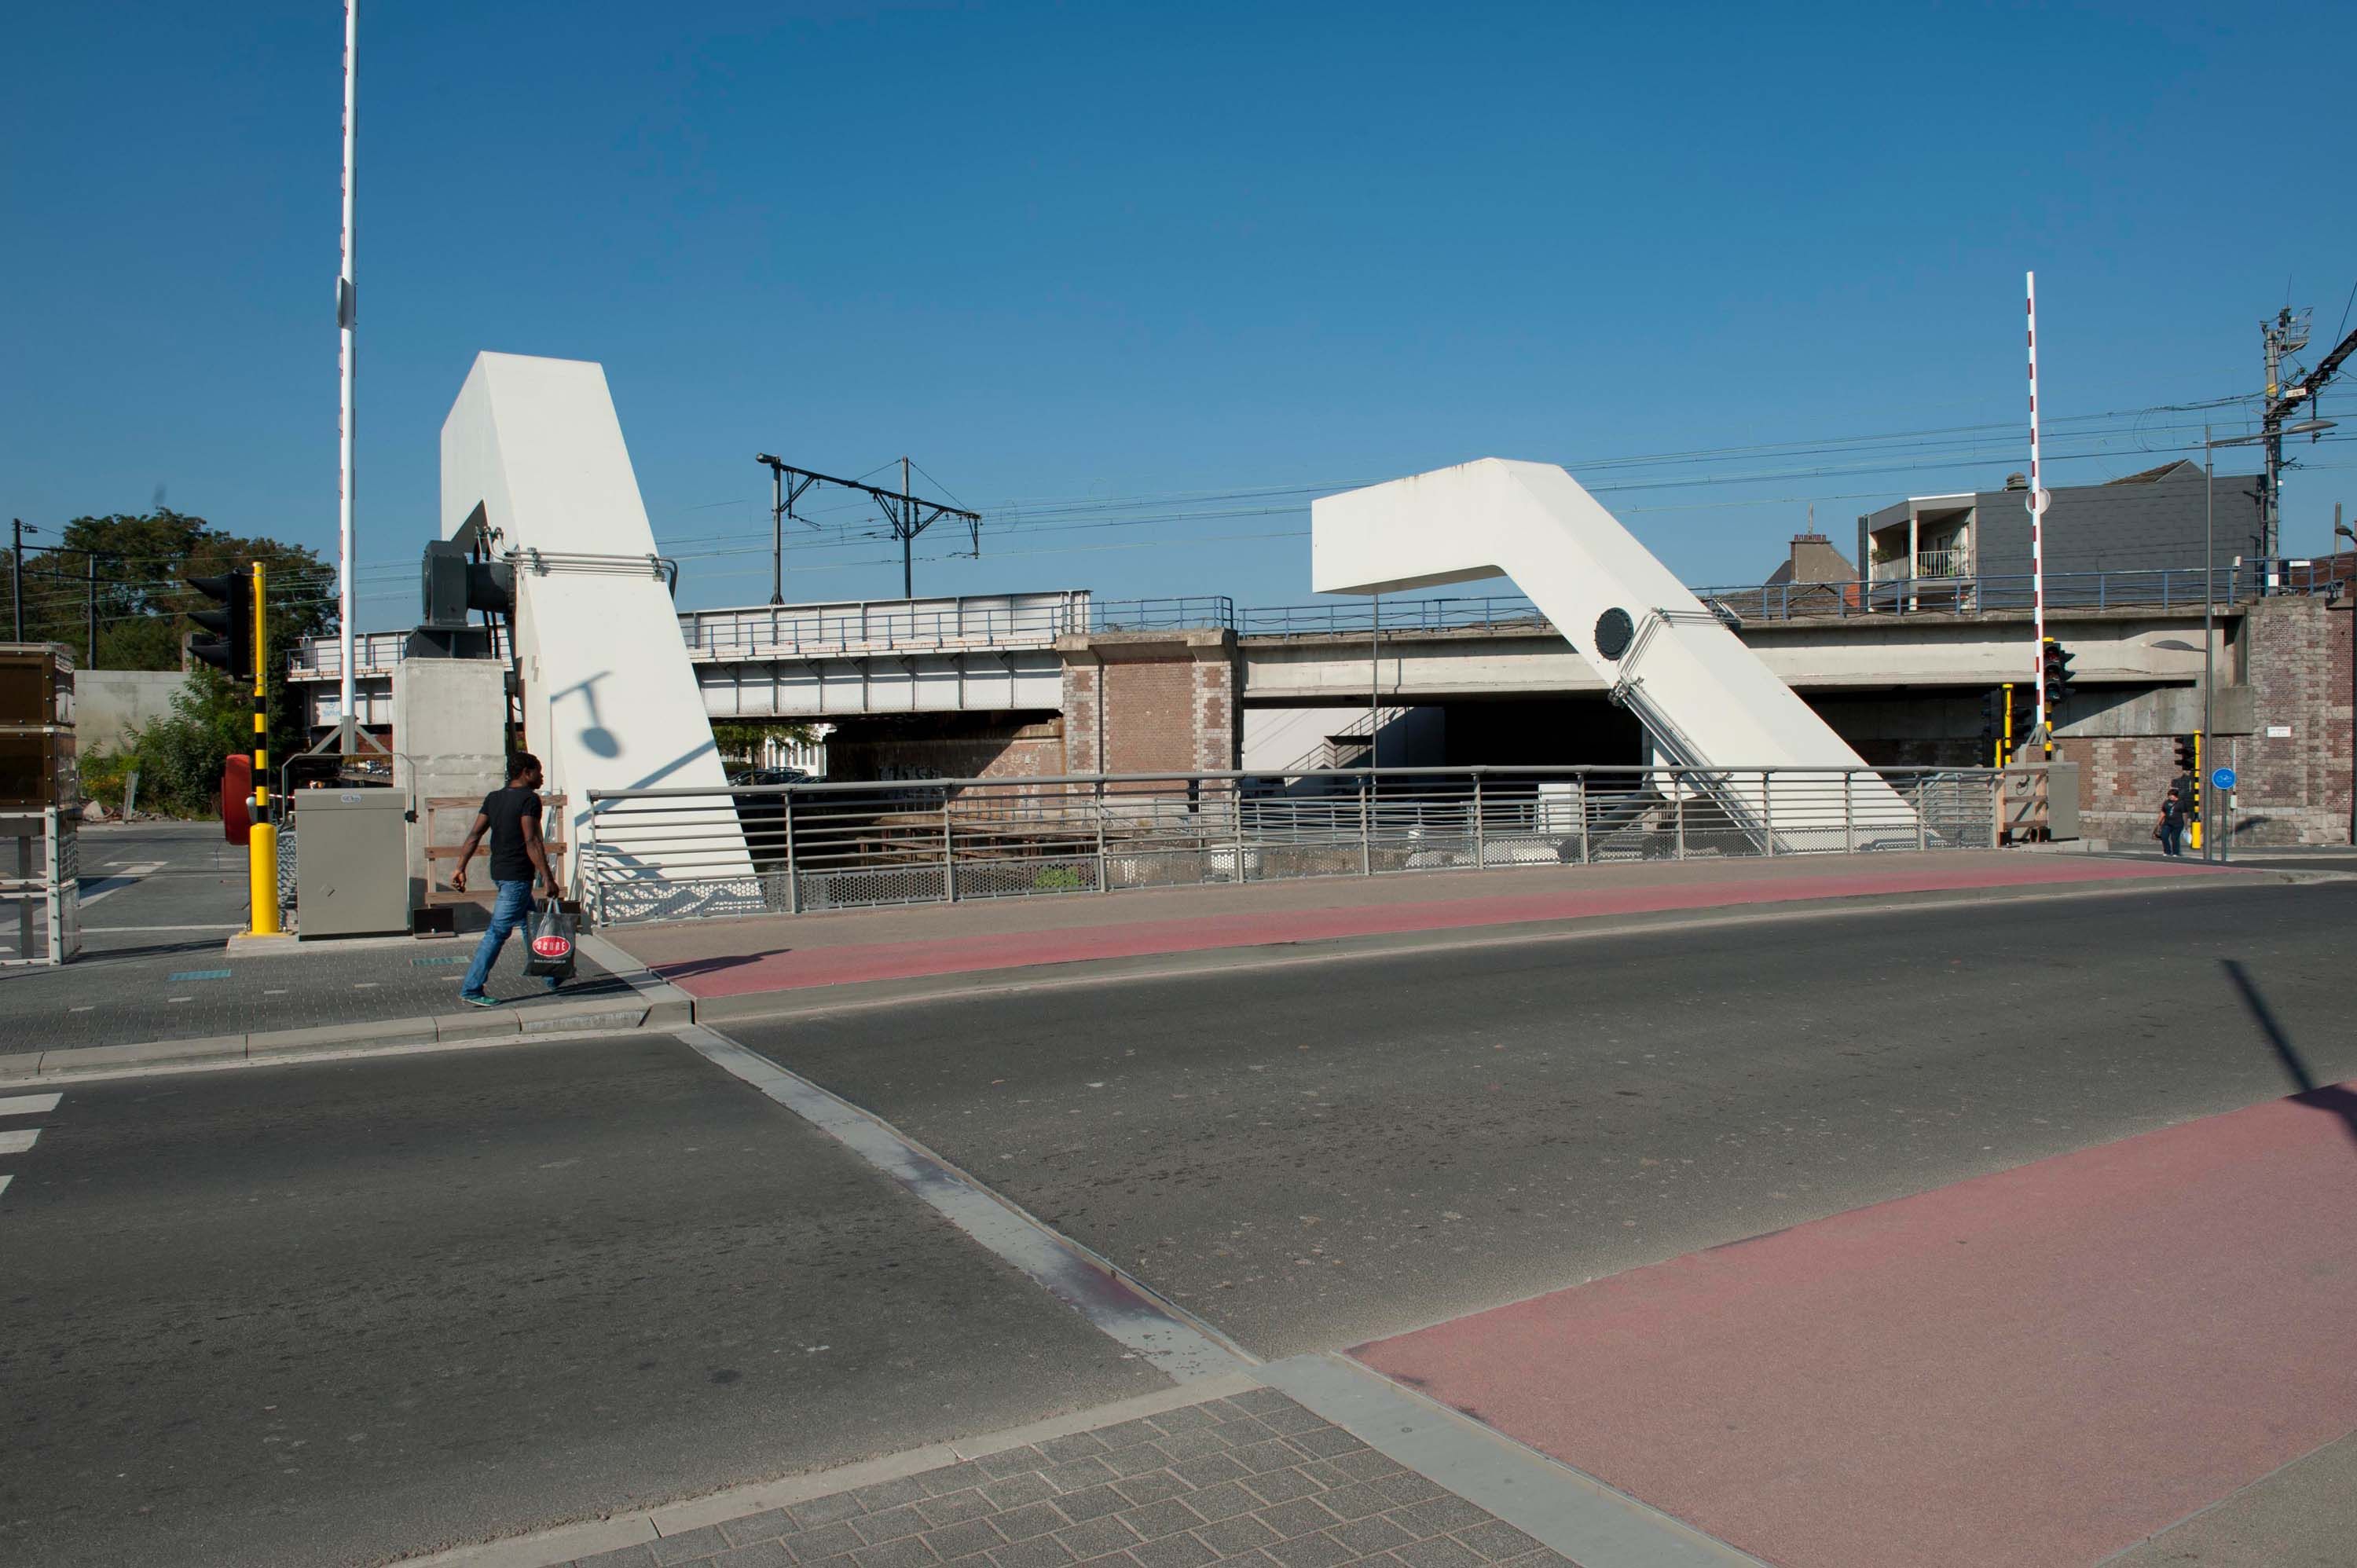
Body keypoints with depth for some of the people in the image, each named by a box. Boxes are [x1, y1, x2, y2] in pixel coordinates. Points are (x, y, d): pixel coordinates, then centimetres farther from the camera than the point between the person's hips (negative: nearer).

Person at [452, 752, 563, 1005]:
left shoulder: (494, 798, 12)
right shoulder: (529, 798, -12)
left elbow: (474, 835, 6)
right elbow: (532, 841, -19)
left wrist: (460, 868, 6)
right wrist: (547, 877, -20)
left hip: (499, 871, 9)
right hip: (517, 876, -9)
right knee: (498, 932, -7)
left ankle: (551, 975, 29)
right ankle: (471, 990, -6)